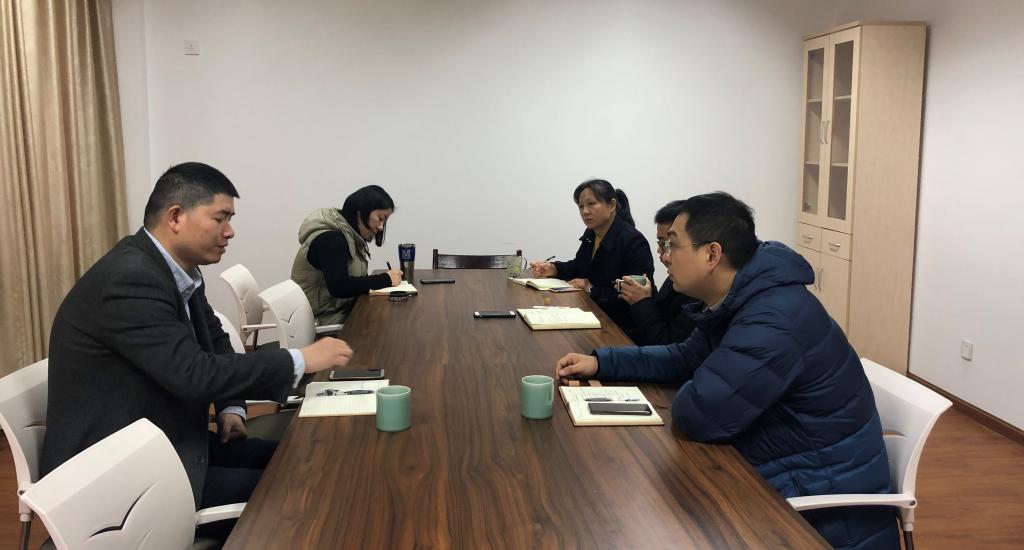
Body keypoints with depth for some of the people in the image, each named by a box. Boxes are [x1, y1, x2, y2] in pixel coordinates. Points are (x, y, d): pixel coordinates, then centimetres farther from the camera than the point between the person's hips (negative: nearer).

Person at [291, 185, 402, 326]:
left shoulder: (349, 235, 10)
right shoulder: (330, 239, -18)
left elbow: (352, 279, 4)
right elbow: (339, 286, -28)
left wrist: (386, 278, -11)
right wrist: (385, 279, -21)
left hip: (344, 310, 8)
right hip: (327, 320, -8)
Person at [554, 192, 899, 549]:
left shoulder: (774, 320, -29)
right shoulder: (733, 304, 4)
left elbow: (698, 416, -31)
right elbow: (686, 359, 17)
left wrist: (692, 394, -7)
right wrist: (601, 362, 7)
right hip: (782, 478, 9)